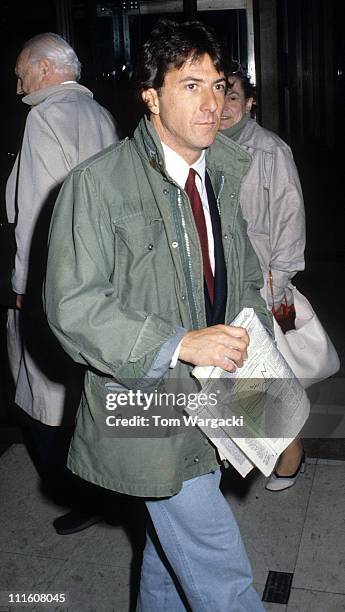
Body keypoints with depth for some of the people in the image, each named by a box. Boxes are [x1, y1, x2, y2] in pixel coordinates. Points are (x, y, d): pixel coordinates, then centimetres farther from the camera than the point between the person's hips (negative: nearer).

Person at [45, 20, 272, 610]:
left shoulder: (221, 179, 7)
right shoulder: (98, 182, -15)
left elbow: (245, 280, 17)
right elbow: (72, 305, -19)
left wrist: (251, 340, -1)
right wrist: (178, 343, -26)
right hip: (146, 408, -7)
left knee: (174, 539, 25)